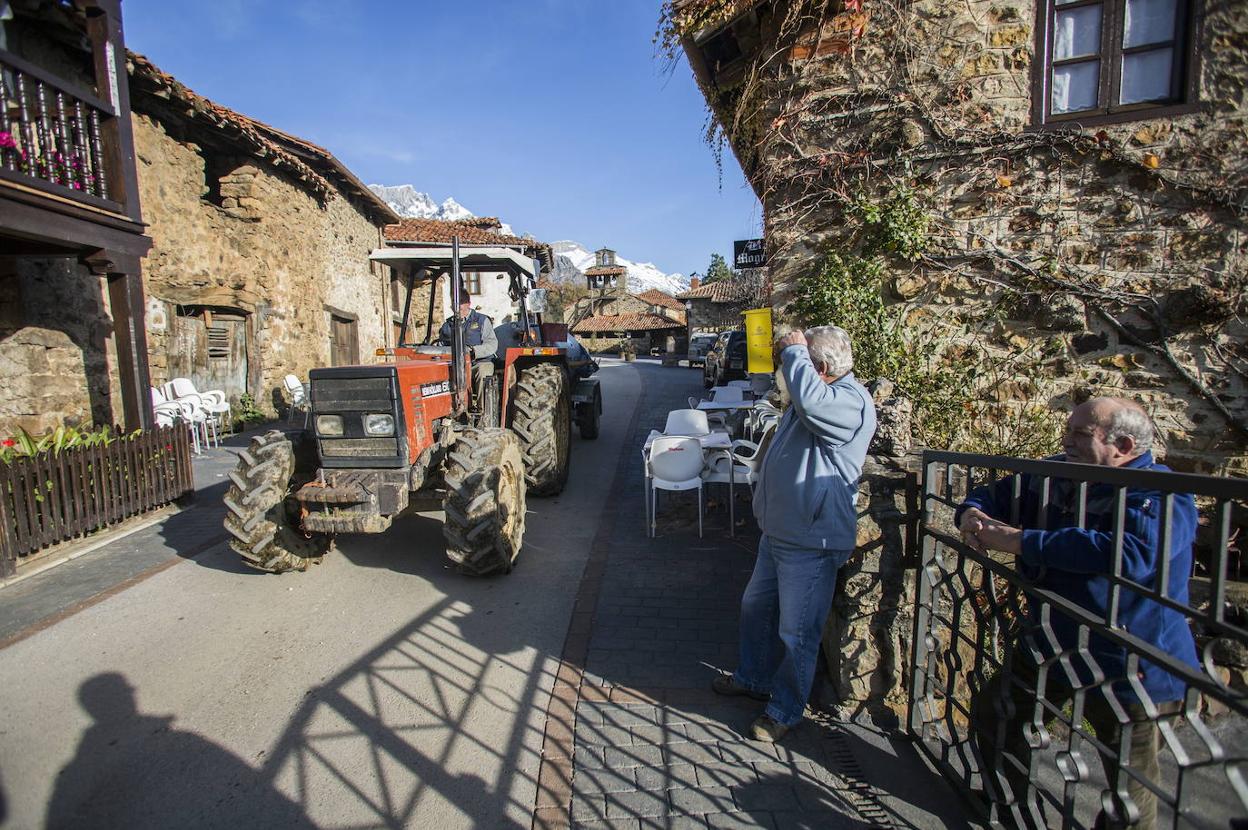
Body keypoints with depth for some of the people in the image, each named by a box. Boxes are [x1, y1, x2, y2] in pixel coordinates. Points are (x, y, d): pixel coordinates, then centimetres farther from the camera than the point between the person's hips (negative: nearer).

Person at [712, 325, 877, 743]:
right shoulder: (821, 392, 9)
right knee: (755, 606, 23)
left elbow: (810, 400, -43)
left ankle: (785, 711, 27)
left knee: (796, 633, 6)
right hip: (778, 531, 10)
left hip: (812, 543, -10)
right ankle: (753, 678, 45)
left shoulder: (853, 402, -22)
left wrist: (793, 350, -28)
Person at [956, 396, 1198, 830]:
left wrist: (1019, 541, -35)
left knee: (1131, 790, 6)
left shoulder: (1162, 496, -20)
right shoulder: (1057, 475, 1)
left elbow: (1130, 554, -39)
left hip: (1128, 667, -7)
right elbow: (998, 493, 14)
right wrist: (972, 513, -11)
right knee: (993, 713, 20)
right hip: (1050, 646, 7)